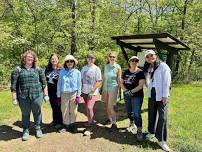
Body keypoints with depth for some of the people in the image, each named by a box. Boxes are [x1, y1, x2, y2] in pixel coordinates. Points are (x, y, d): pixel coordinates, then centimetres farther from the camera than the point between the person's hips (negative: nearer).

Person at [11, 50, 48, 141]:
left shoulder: (38, 69, 6)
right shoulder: (18, 70, 2)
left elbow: (44, 82, 8)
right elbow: (14, 85, 0)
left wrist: (46, 94, 4)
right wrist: (14, 98, -3)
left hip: (37, 95, 1)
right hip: (23, 96, -1)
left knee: (37, 112, 11)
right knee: (25, 114, 10)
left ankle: (38, 128, 29)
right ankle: (26, 131, 27)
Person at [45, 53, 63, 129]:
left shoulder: (61, 69, -8)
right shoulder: (47, 70, 7)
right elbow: (45, 79, 13)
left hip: (58, 91, -5)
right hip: (50, 91, 5)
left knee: (58, 107, 3)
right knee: (53, 106, 14)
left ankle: (59, 122, 17)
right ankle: (54, 120, 30)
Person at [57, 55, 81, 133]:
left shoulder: (77, 72, 0)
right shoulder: (62, 72, 1)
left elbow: (79, 85, 2)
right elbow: (59, 84, 5)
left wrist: (78, 96, -2)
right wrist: (58, 96, 5)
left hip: (73, 94, -1)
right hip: (64, 94, 1)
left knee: (73, 111, 7)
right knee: (64, 111, 8)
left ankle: (72, 125, 24)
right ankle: (66, 125, 25)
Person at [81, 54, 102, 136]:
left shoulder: (96, 69, -7)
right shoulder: (84, 68, 7)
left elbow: (99, 82, -11)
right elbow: (81, 80, 12)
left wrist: (92, 91, -16)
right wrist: (81, 90, 6)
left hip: (93, 92, -5)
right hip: (84, 91, 5)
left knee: (89, 108, -14)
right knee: (88, 108, 16)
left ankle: (89, 127, -5)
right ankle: (91, 120, 36)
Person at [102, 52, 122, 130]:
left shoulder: (118, 67, -5)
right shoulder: (106, 66, 8)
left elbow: (119, 80, -3)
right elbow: (104, 78, 12)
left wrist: (119, 90, -7)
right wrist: (103, 89, 13)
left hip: (113, 88, -5)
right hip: (105, 88, 5)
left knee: (111, 106, -6)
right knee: (107, 106, 12)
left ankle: (114, 123, 4)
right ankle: (109, 119, 31)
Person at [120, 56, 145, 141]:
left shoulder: (140, 72, -8)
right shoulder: (126, 72, 7)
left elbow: (141, 85, -15)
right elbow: (121, 83, 7)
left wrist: (131, 91, -20)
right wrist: (125, 90, -10)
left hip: (137, 96, -5)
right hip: (127, 96, 5)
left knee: (137, 114, -8)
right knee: (129, 111, 18)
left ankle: (139, 131, 2)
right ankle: (132, 123, 42)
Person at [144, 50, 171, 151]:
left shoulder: (163, 66, -9)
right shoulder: (148, 69, 9)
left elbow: (167, 81, -13)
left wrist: (165, 96, -16)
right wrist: (149, 92, 5)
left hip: (162, 95, -5)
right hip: (151, 95, 5)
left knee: (163, 117, -5)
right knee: (151, 114, 12)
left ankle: (161, 140, 3)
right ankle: (151, 132, 32)